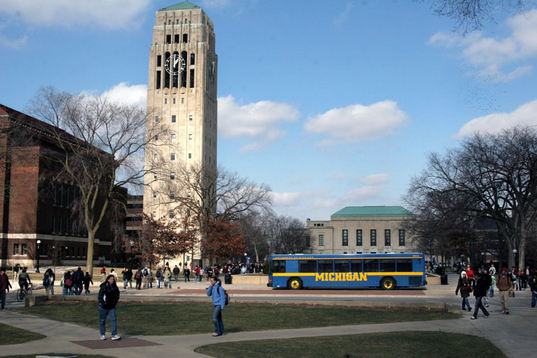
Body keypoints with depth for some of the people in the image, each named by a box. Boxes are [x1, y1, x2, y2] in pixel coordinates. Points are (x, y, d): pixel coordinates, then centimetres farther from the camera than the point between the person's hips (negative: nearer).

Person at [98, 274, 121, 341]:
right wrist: (103, 303, -15)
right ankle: (102, 335, 22)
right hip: (103, 307, -3)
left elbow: (117, 296, 17)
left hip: (112, 307, 3)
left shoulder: (115, 287, 5)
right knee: (102, 320, 8)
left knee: (113, 319, -7)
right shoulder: (104, 287, -10)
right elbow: (100, 296, -10)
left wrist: (115, 302, 4)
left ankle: (114, 335, -7)